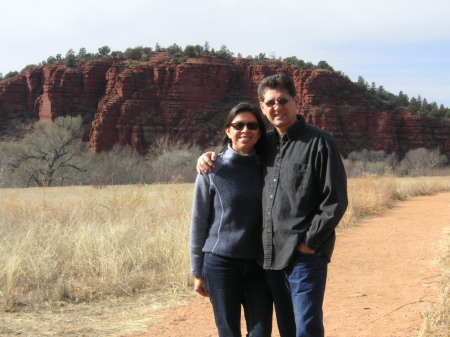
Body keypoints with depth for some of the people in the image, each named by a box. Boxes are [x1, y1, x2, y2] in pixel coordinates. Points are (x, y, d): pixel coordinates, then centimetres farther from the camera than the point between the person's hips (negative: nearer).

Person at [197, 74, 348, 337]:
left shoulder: (319, 142, -7)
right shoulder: (267, 144, 13)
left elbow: (336, 201, -10)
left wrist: (310, 241, -12)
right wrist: (211, 156, 13)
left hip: (305, 256, -7)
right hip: (272, 255, 7)